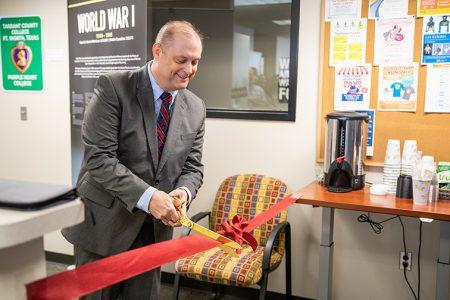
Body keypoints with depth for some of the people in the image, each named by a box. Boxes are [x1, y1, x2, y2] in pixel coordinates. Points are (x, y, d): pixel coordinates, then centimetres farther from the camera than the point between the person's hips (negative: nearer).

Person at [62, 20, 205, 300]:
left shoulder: (196, 108, 2)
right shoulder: (113, 87, -13)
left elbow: (193, 168, 6)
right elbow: (98, 158, -20)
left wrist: (184, 191, -17)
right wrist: (147, 197, -27)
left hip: (155, 228, 5)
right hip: (104, 224, -4)